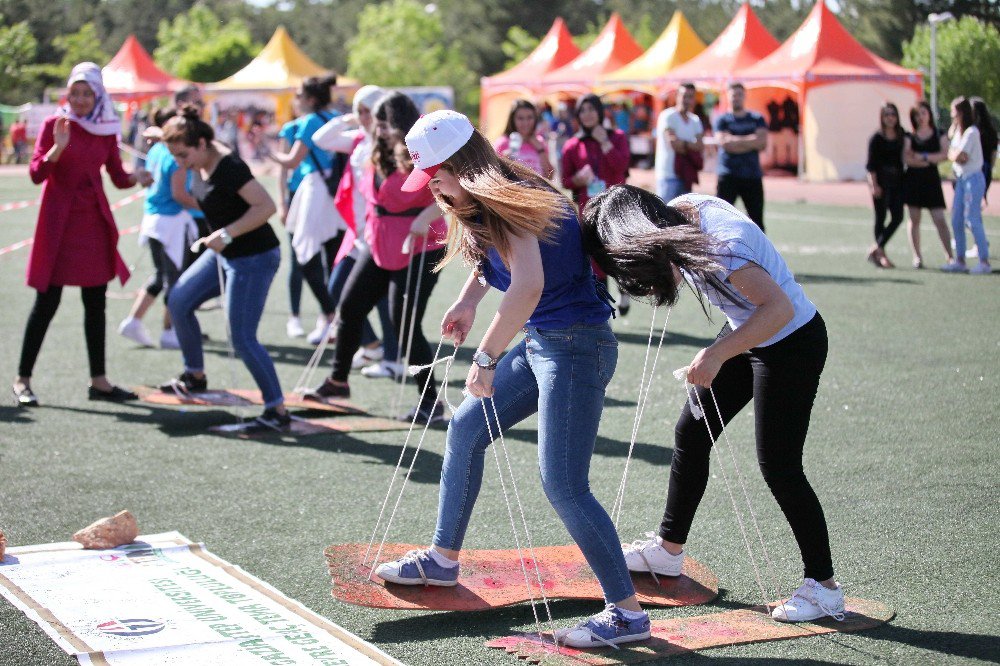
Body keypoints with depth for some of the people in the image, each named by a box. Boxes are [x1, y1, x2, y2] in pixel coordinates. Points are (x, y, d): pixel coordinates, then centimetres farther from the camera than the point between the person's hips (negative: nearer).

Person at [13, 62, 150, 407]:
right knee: (47, 302, -5)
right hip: (60, 222, -4)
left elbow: (118, 177, 11)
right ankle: (22, 379, 4)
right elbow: (36, 174, -10)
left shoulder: (106, 129, 7)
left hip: (95, 223, 4)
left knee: (96, 302, 7)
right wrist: (58, 147, -25)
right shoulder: (54, 125, -4)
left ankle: (98, 380, 14)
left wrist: (135, 177, -10)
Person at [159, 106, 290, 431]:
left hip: (253, 258, -10)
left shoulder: (228, 168, -25)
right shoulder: (205, 162, 1)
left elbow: (266, 206, -30)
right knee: (178, 302, 13)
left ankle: (278, 411, -3)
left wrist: (227, 234, -31)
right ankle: (195, 376, 29)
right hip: (224, 253, 10)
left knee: (242, 339, -10)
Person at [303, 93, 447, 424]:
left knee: (406, 324, -9)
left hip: (419, 247, -9)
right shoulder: (380, 153, 9)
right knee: (349, 306, 11)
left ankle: (430, 402, 1)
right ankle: (338, 381, 29)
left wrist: (426, 218, -37)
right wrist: (370, 225, 17)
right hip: (380, 244, 9)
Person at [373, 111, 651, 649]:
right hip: (541, 343, 10)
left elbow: (529, 286, -34)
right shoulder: (482, 209, 10)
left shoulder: (511, 201, -19)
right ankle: (443, 559, 32)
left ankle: (627, 613, -5)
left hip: (575, 346, -10)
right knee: (466, 427, 17)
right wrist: (468, 301, 12)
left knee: (563, 485, -13)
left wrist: (486, 356, -26)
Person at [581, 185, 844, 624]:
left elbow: (780, 308, -38)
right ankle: (668, 550, 28)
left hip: (792, 344, -9)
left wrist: (718, 354, -41)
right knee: (691, 432, 12)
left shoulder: (720, 247, -34)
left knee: (778, 465, -6)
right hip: (747, 334, 9)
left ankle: (824, 588, 6)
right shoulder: (679, 209, -9)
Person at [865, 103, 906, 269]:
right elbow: (871, 164, -6)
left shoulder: (902, 136, 7)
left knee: (897, 217, -3)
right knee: (880, 218, 1)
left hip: (897, 182, 4)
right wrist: (874, 184, -14)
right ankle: (881, 254, 7)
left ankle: (876, 249, 5)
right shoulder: (876, 138, -4)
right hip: (880, 182, -4)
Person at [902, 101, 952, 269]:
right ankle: (917, 257, 7)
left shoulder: (938, 134, 6)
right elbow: (906, 158, -7)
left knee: (939, 220, -8)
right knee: (914, 220, 1)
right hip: (912, 180, 1)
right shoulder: (909, 136, 7)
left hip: (931, 180, -1)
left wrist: (923, 157, -13)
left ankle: (950, 256, -8)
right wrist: (932, 159, -11)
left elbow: (945, 155, -6)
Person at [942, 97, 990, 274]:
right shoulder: (957, 131, 13)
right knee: (957, 221, 9)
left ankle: (984, 262, -6)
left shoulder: (971, 132, -13)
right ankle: (959, 260, 17)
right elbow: (957, 156, 6)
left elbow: (959, 156, -17)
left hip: (973, 178, -9)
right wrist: (955, 154, -14)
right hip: (961, 179, 9)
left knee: (972, 220, -10)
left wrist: (952, 153, 1)